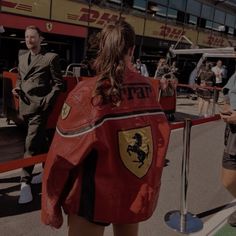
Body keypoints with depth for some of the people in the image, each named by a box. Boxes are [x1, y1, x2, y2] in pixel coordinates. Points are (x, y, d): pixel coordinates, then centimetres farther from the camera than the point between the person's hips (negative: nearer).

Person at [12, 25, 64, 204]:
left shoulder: (51, 57, -2)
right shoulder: (22, 58, 18)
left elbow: (58, 83, -4)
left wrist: (47, 101, -14)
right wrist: (17, 88, 6)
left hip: (40, 107, -7)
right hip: (25, 106, 7)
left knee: (31, 144, -11)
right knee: (39, 140, 17)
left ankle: (25, 183, -4)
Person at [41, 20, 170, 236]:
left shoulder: (88, 91, -20)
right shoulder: (147, 87, -8)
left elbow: (62, 153, -16)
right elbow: (160, 135, 1)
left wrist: (51, 203, -4)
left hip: (96, 195, -4)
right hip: (138, 191, 5)